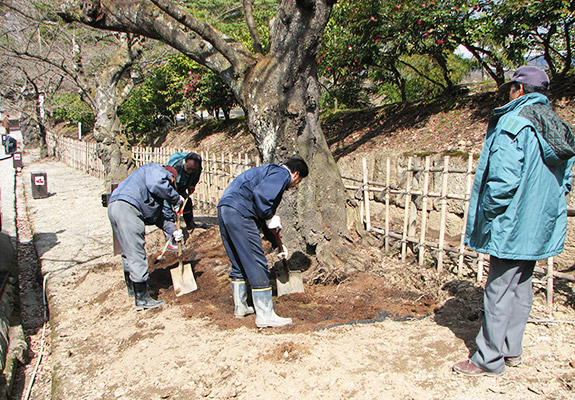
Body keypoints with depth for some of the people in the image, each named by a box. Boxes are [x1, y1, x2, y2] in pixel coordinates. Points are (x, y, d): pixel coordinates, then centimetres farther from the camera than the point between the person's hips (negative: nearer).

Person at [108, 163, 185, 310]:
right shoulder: (156, 169, 7)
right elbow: (156, 184, -19)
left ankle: (132, 288, 39)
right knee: (137, 253, -9)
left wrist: (173, 230, 18)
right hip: (126, 206, -11)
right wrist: (176, 198, -6)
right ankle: (142, 298, -6)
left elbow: (157, 216, 27)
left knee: (128, 252, 23)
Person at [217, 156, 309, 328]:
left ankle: (240, 307, 31)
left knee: (239, 262, 20)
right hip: (238, 212, -11)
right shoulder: (282, 174, 1)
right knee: (257, 265, -5)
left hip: (224, 210, 11)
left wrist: (277, 245, 36)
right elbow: (260, 194, -21)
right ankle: (265, 315, -1)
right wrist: (269, 218, -6)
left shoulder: (271, 172, 31)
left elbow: (263, 217, 33)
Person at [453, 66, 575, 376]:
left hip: (512, 226, -9)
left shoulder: (513, 122, -16)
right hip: (541, 226, 9)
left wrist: (487, 217, -15)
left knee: (499, 291, -1)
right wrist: (544, 210, 21)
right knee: (521, 286, 17)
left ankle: (489, 359, 10)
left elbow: (503, 179, -25)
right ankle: (511, 350, 29)